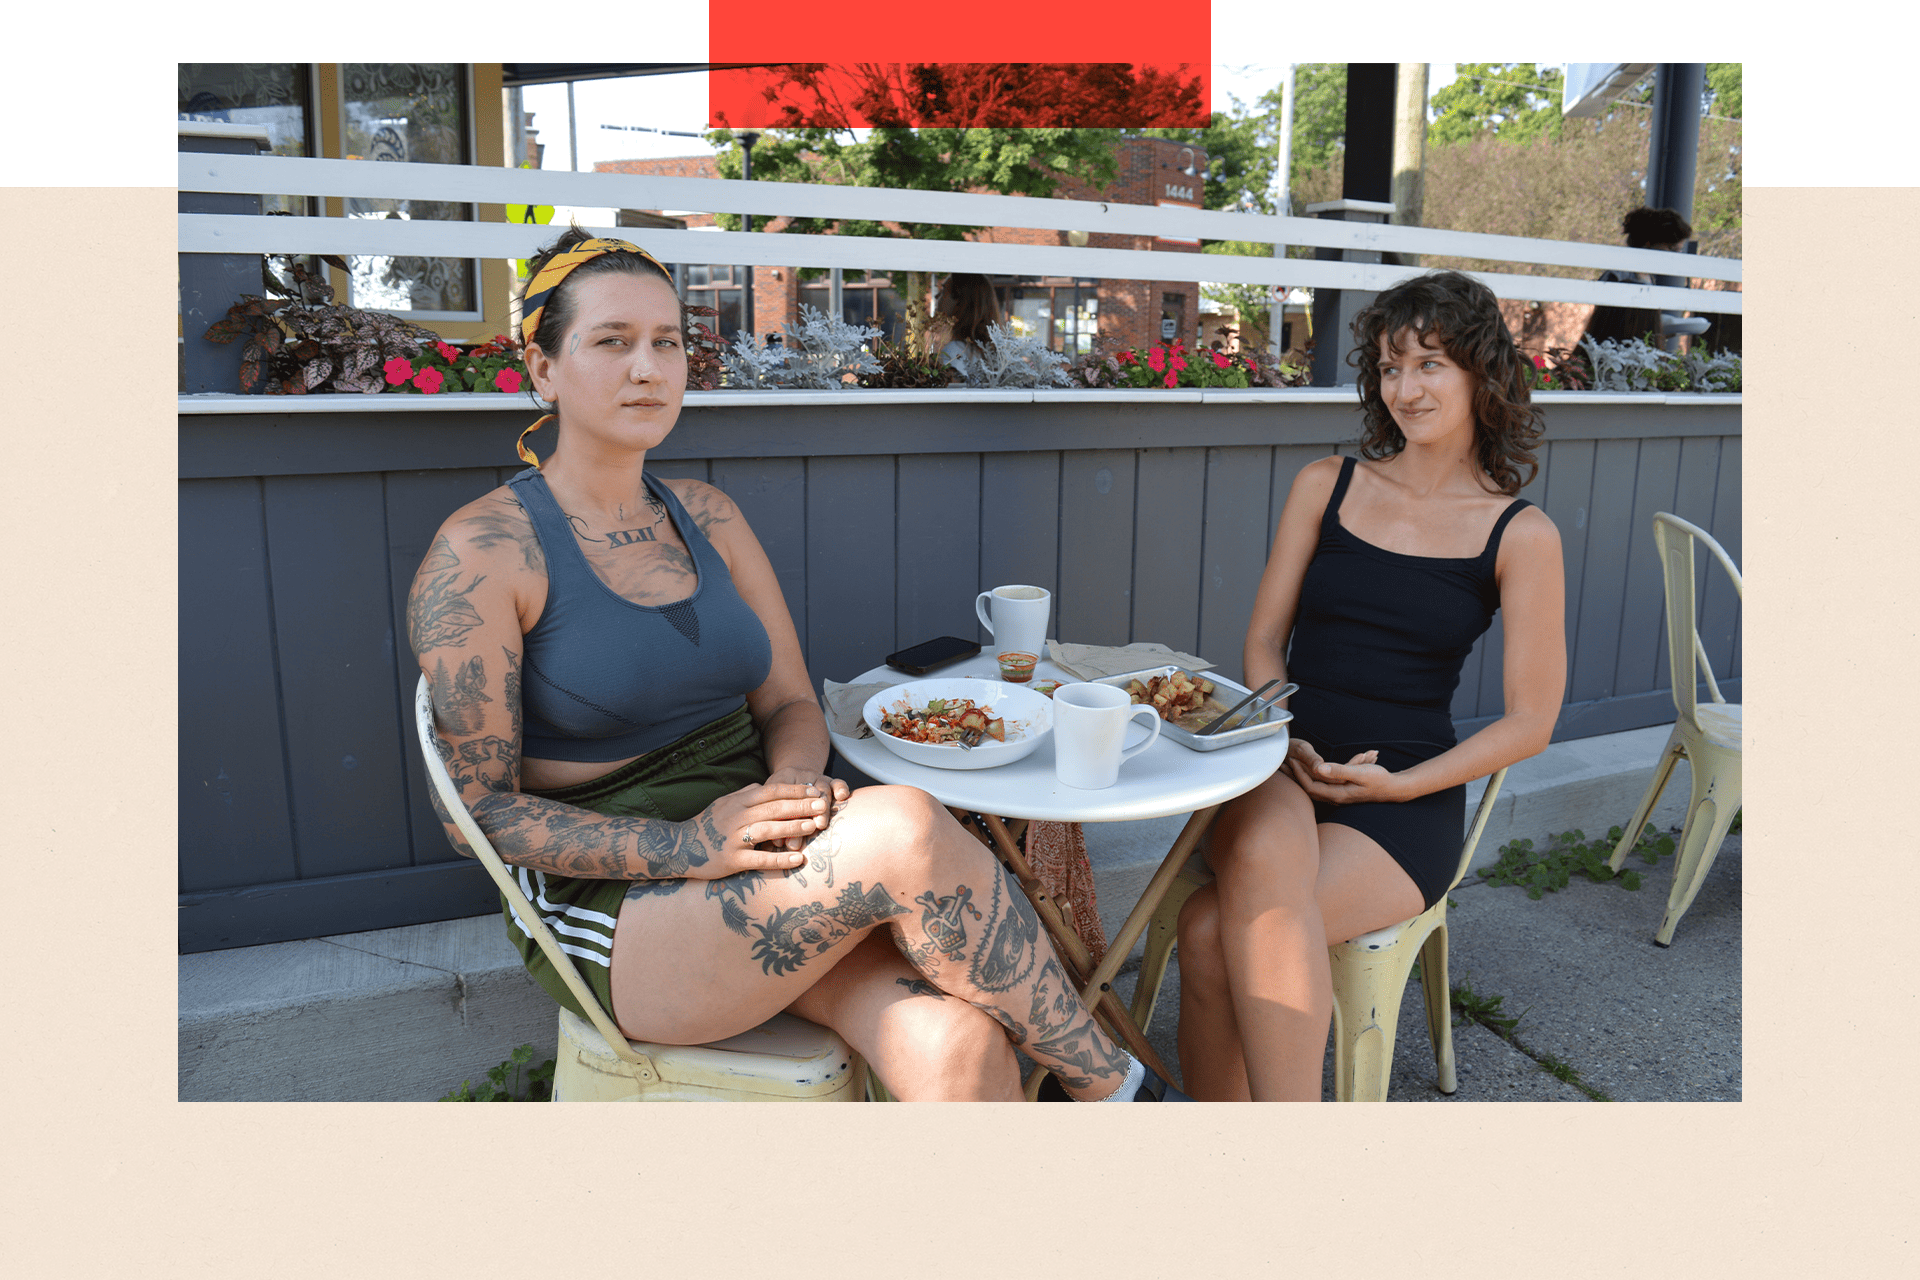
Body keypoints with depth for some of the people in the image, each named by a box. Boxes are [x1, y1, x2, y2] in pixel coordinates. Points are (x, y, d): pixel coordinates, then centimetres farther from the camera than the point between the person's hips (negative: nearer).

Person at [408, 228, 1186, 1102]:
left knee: (955, 1045, -26)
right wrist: (685, 844, -23)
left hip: (753, 868, 5)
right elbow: (479, 809, -9)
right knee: (902, 828, -31)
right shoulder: (479, 553, -7)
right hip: (610, 910, -4)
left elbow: (792, 706, 11)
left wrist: (793, 784, -14)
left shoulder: (706, 517, 10)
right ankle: (1112, 1087, -12)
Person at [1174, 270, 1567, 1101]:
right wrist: (1283, 742, -9)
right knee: (1265, 859, -37)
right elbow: (1264, 641, 10)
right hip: (1280, 773, 2)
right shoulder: (1326, 486, 10)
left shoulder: (1522, 536, 2)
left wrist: (1398, 784, -11)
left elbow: (1530, 722, 3)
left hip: (1406, 802, -2)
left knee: (1213, 934, -29)